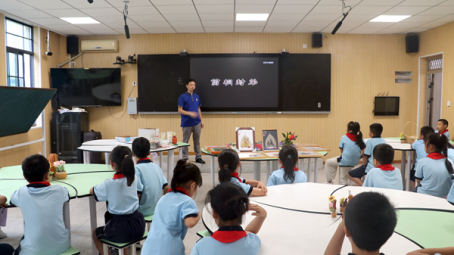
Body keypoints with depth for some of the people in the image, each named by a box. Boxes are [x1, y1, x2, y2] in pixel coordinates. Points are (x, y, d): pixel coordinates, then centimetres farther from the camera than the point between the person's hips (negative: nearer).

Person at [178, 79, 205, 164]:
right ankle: (185, 158, 15)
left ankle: (198, 157, 19)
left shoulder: (197, 96, 10)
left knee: (197, 141, 10)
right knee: (185, 141, 5)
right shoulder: (182, 97, -7)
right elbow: (180, 110, -11)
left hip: (197, 123, 5)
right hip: (187, 123, -5)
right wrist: (190, 113, -24)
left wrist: (201, 120, 13)